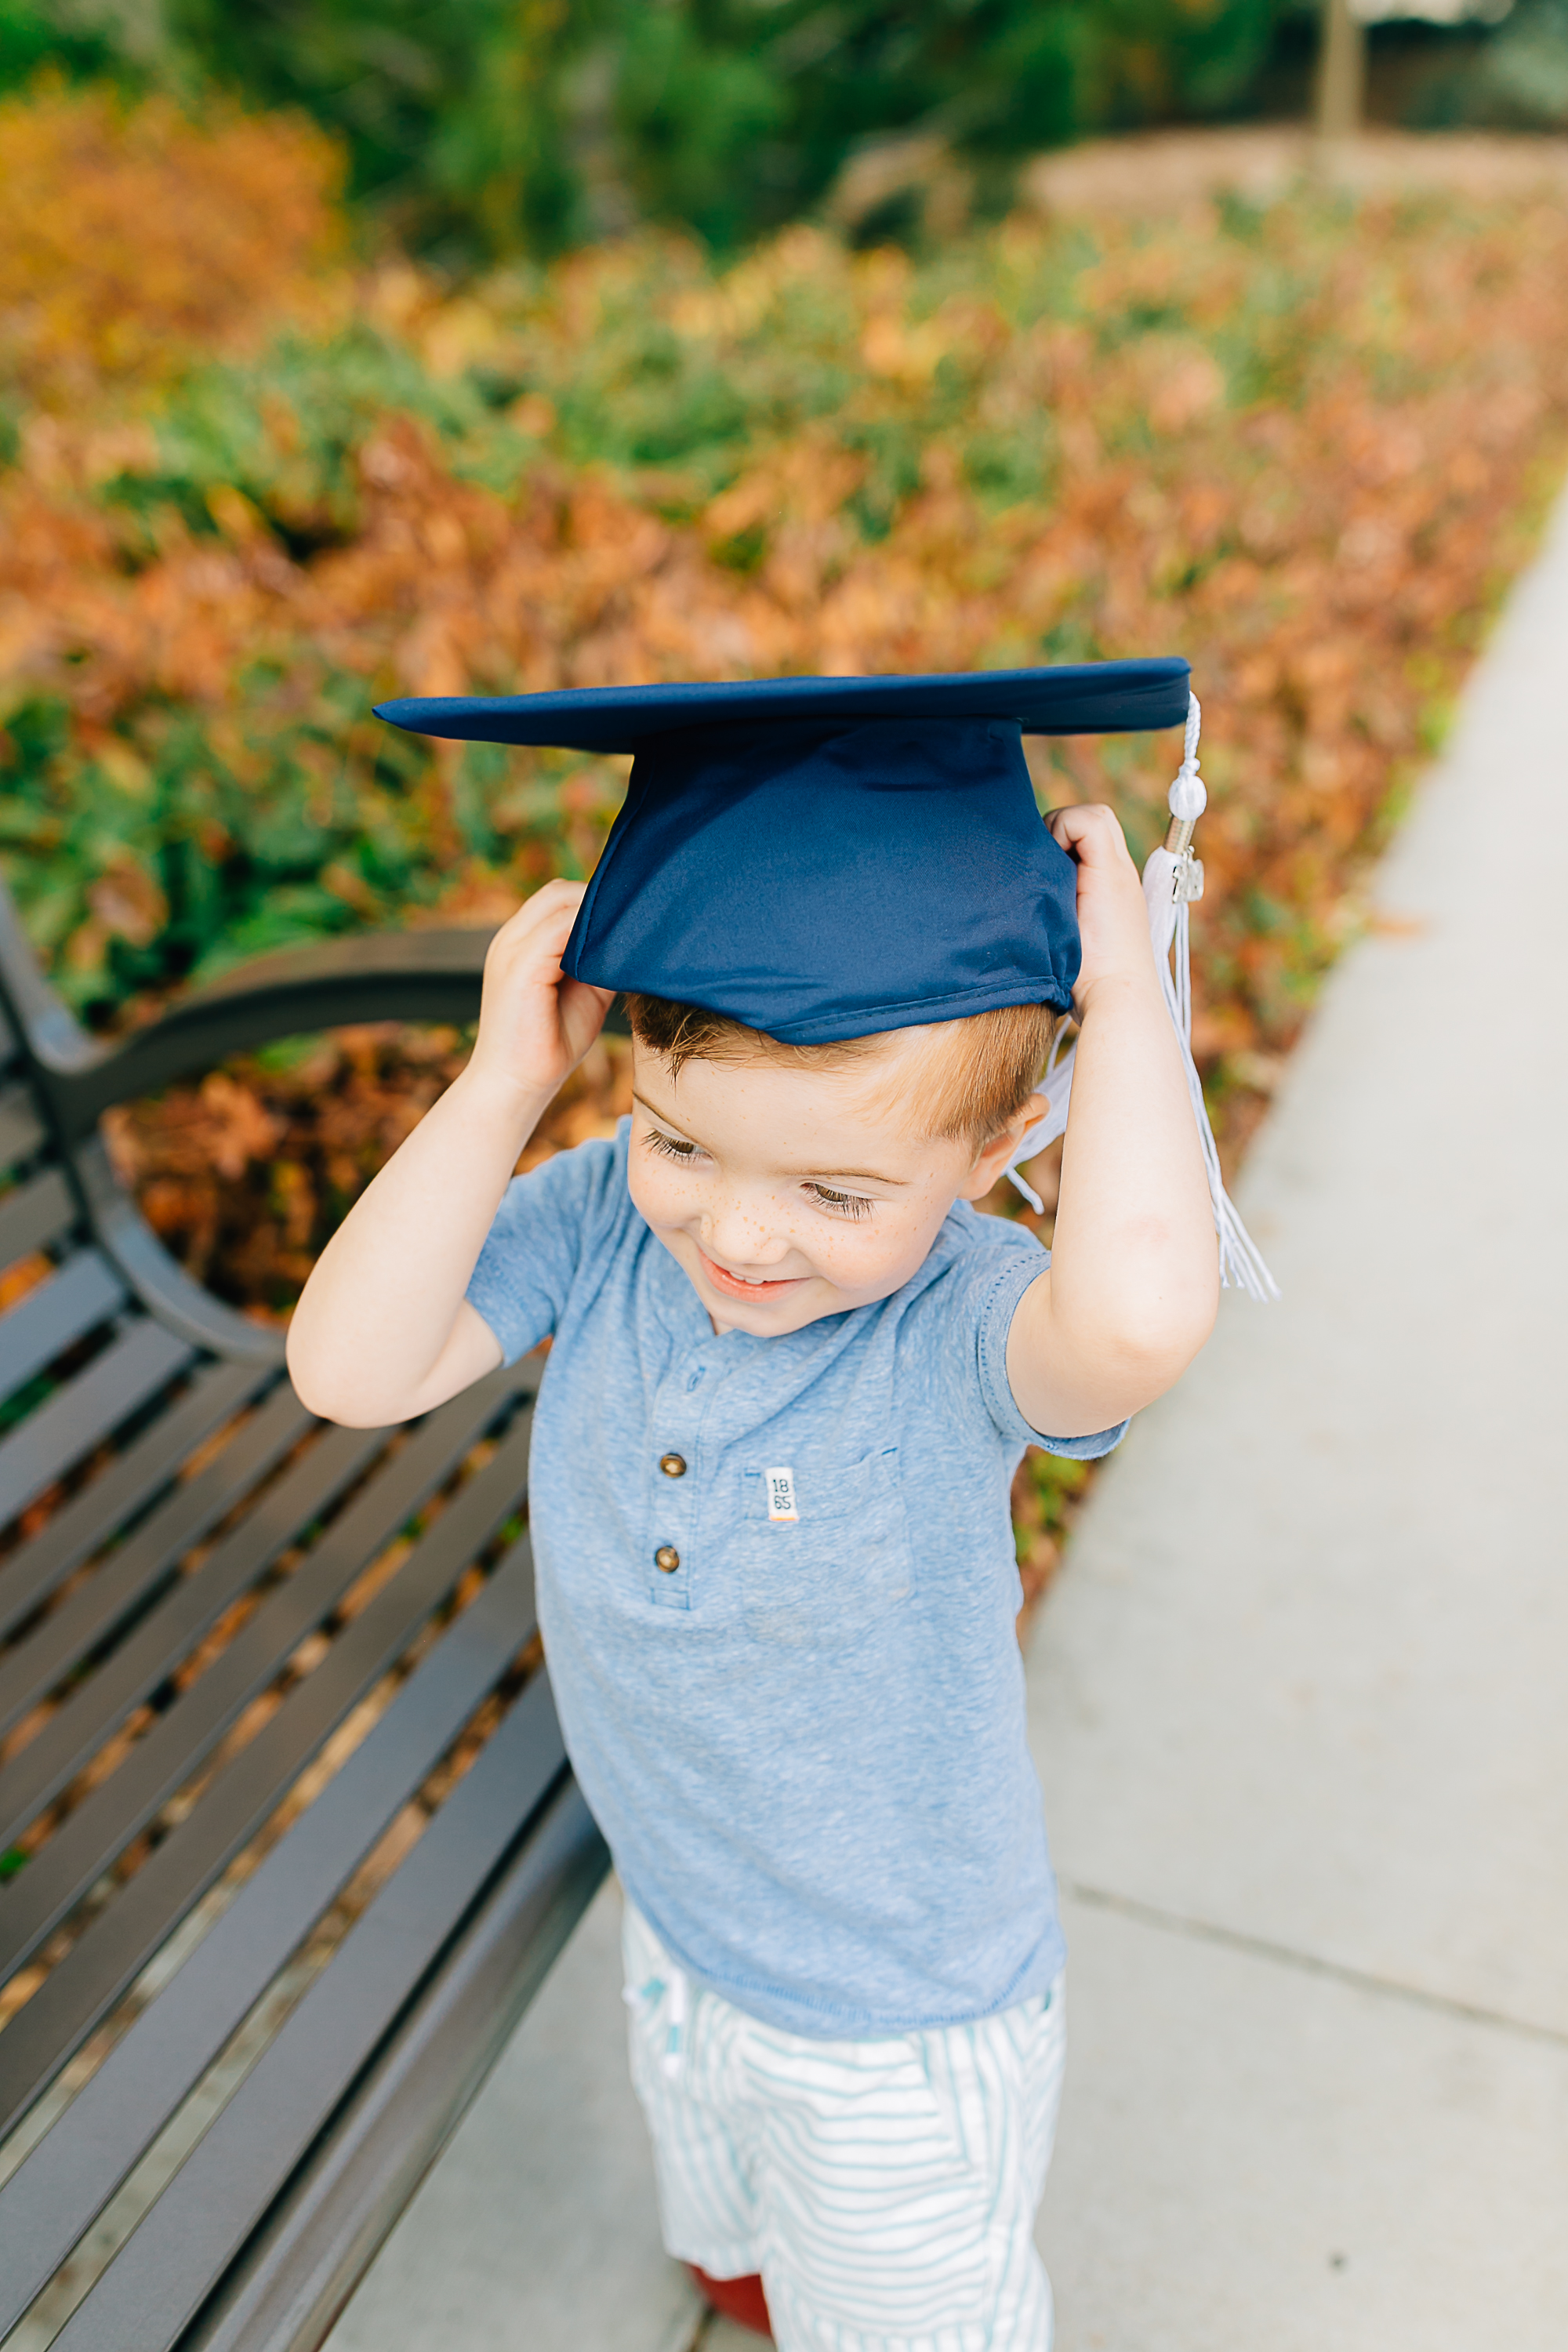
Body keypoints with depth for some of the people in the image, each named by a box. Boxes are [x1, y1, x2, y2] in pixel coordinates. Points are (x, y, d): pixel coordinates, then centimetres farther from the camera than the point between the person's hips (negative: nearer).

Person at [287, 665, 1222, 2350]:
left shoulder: (960, 1323, -35)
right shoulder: (607, 1215, -22)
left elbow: (1139, 1310, -58)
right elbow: (350, 1368, -26)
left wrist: (1122, 990, -44)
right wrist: (502, 1086, -33)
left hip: (904, 2024, -5)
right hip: (679, 1931, 6)